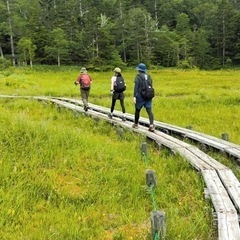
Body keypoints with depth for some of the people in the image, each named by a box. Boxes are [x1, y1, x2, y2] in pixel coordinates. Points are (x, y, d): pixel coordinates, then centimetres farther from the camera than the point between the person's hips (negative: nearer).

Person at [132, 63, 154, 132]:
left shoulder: (138, 76, -7)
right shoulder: (149, 76, 9)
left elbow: (136, 87, -16)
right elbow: (151, 86, 14)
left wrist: (134, 96, -18)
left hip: (140, 96, -4)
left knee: (137, 110, 15)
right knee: (149, 111, -4)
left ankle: (136, 124, 30)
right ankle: (151, 125, -20)